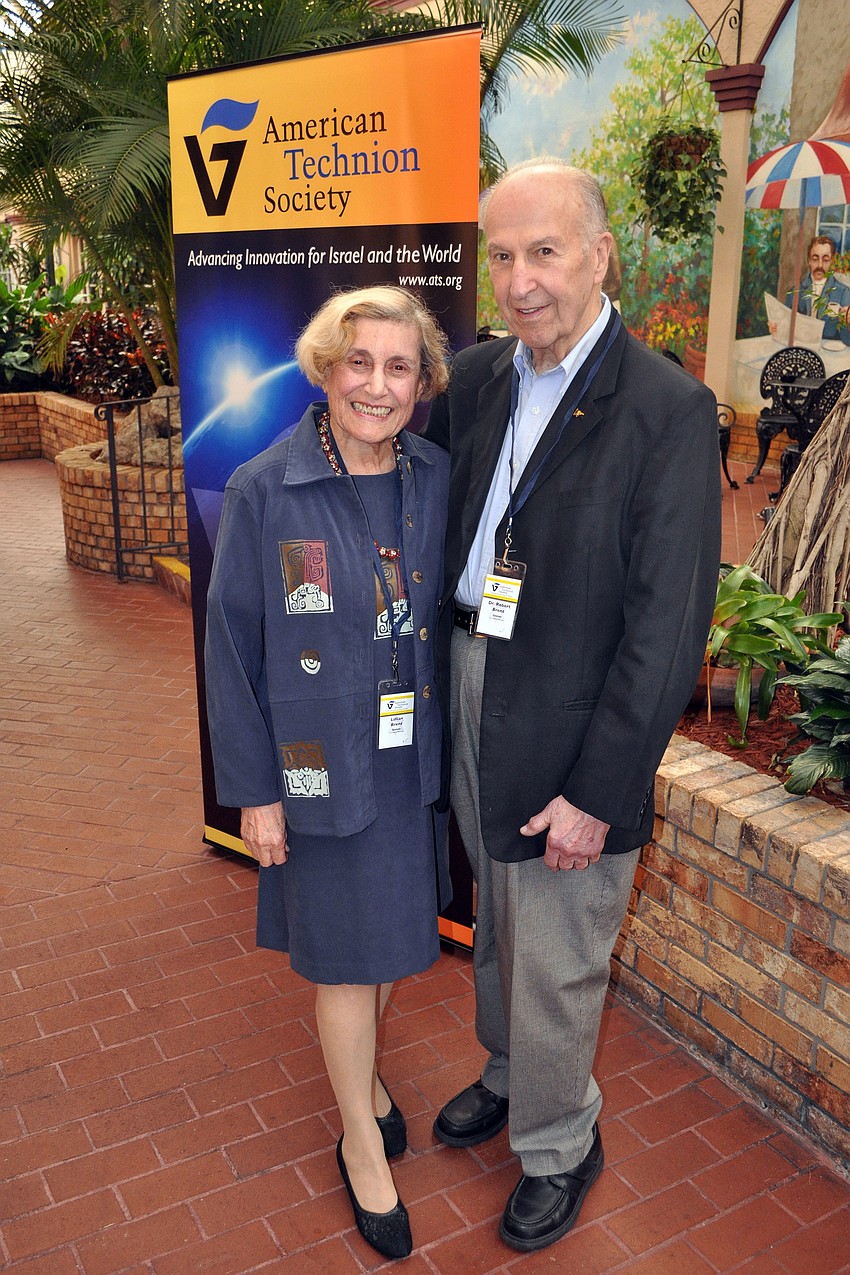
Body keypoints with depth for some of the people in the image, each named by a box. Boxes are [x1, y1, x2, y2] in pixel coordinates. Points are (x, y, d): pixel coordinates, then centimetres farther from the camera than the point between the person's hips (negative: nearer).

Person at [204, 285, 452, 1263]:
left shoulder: (435, 480, -3)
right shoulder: (263, 492, -14)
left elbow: (454, 619, 5)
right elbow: (232, 647, -10)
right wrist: (254, 789, -8)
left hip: (416, 762, 4)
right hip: (322, 769, -4)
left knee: (390, 934, 20)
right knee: (347, 955, 10)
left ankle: (360, 1067, 50)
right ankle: (362, 1141, 35)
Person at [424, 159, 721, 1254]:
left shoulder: (669, 411, -17)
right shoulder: (475, 381, 2)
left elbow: (667, 627, -18)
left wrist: (600, 790, -18)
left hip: (569, 727, -6)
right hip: (470, 697, 6)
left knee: (555, 965, 11)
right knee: (496, 925, 25)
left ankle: (558, 1148, 38)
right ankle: (507, 1074, 51)